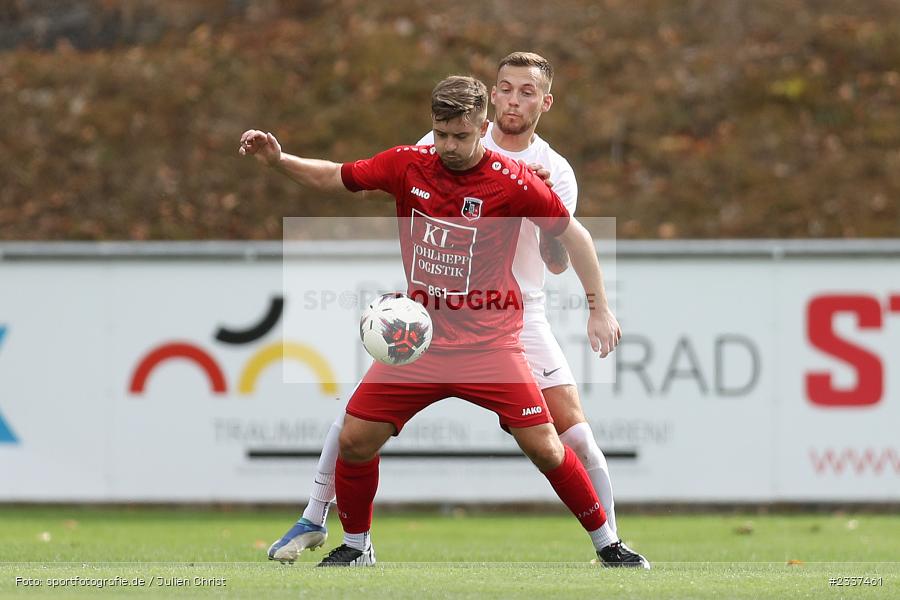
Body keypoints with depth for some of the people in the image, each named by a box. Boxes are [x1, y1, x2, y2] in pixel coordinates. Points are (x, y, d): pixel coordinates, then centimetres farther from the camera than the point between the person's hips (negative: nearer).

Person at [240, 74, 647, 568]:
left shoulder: (512, 183, -12)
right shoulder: (407, 165, -2)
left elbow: (571, 234, 0)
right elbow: (335, 178, 11)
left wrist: (600, 308, 0)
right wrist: (278, 159, -5)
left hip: (489, 342, -3)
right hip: (418, 338, 3)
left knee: (545, 448, -11)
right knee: (354, 439, -4)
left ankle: (608, 545, 6)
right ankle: (355, 546, 19)